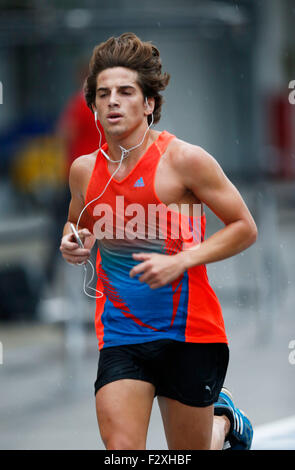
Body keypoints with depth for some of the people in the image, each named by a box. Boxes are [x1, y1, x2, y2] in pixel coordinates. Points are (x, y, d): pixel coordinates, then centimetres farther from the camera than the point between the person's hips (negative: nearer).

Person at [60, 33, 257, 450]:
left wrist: (181, 261, -17)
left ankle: (224, 419, 40)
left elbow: (245, 228, -5)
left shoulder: (183, 160, -10)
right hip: (120, 333, 3)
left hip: (189, 333, -3)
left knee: (191, 451, 8)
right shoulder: (85, 170, 4)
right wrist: (74, 246, -1)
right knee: (121, 447, -13)